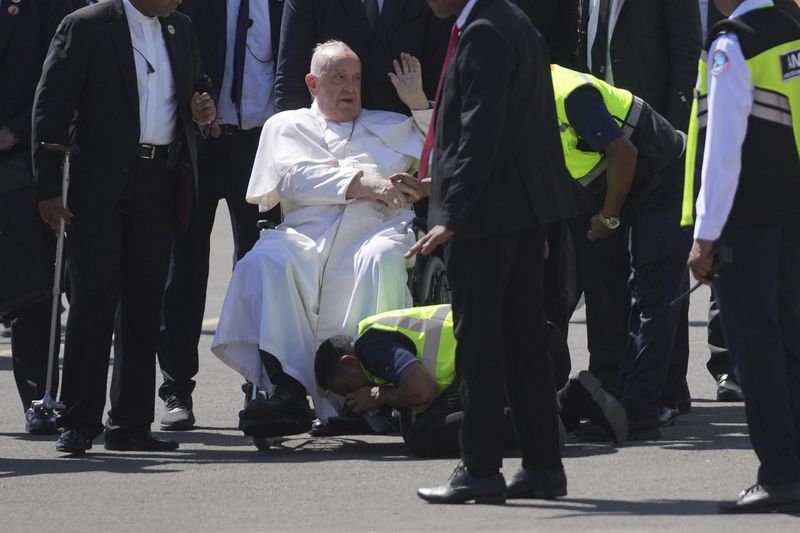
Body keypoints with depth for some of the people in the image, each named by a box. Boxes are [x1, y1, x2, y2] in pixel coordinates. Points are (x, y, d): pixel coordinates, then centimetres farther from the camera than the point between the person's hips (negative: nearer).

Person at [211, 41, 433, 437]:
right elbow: (295, 177, 6)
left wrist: (419, 102, 13)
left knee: (382, 259, -37)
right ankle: (289, 392, -40)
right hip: (307, 237, 0)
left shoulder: (389, 126, 32)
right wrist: (363, 185, -5)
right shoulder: (288, 126, 26)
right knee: (267, 260, -33)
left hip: (374, 233, 0)